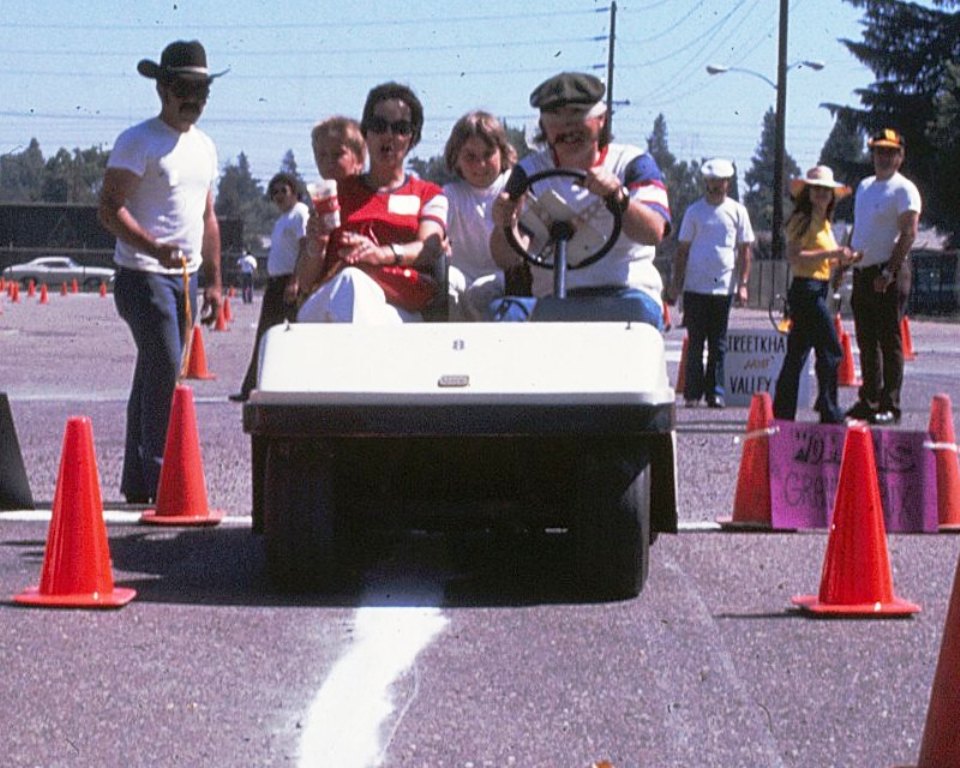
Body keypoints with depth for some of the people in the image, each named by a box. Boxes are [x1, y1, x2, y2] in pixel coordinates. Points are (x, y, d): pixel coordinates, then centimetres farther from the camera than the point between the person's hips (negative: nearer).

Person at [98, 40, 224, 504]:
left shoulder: (204, 146, 17)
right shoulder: (138, 142, -8)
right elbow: (109, 209, -15)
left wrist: (213, 281, 19)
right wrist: (153, 247, -29)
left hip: (184, 277, 7)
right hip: (144, 275, -7)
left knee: (154, 377, 10)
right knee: (166, 371, -15)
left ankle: (137, 482, 15)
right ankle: (161, 478, -14)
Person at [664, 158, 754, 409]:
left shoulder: (737, 212, 7)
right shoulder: (694, 211, 6)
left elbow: (744, 251, 7)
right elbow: (682, 250, 8)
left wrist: (742, 284, -2)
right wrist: (676, 285, 3)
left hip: (724, 287, 1)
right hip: (696, 286, -1)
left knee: (719, 345, 4)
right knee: (695, 343, 0)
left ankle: (715, 392, 7)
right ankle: (692, 393, 3)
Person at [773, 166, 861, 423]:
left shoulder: (824, 223, 18)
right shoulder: (802, 220, -10)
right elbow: (794, 256, -21)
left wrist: (843, 259, 5)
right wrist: (831, 253, -23)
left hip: (817, 291, 10)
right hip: (806, 289, -10)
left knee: (797, 353, 9)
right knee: (830, 350, -9)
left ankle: (783, 412, 12)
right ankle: (829, 412, -5)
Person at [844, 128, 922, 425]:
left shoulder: (904, 189, -8)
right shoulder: (865, 186, 17)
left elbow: (909, 233, -15)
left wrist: (888, 273, -19)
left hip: (890, 272, -8)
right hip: (862, 272, 8)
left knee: (889, 341, -6)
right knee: (867, 341, 12)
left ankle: (890, 406, -4)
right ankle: (869, 400, 19)